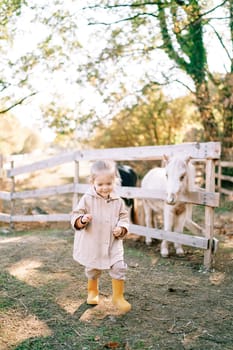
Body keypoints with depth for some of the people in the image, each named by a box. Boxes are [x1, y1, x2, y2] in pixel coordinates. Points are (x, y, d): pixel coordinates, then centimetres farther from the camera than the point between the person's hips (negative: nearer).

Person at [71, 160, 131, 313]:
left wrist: (121, 228, -14)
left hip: (113, 243, 1)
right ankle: (93, 292, 46)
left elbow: (124, 217, 6)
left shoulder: (118, 201, -3)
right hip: (92, 243, -1)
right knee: (93, 270, 17)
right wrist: (82, 220, -32)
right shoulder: (87, 199, -11)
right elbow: (75, 217, -10)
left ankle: (118, 296, 12)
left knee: (119, 267, -10)